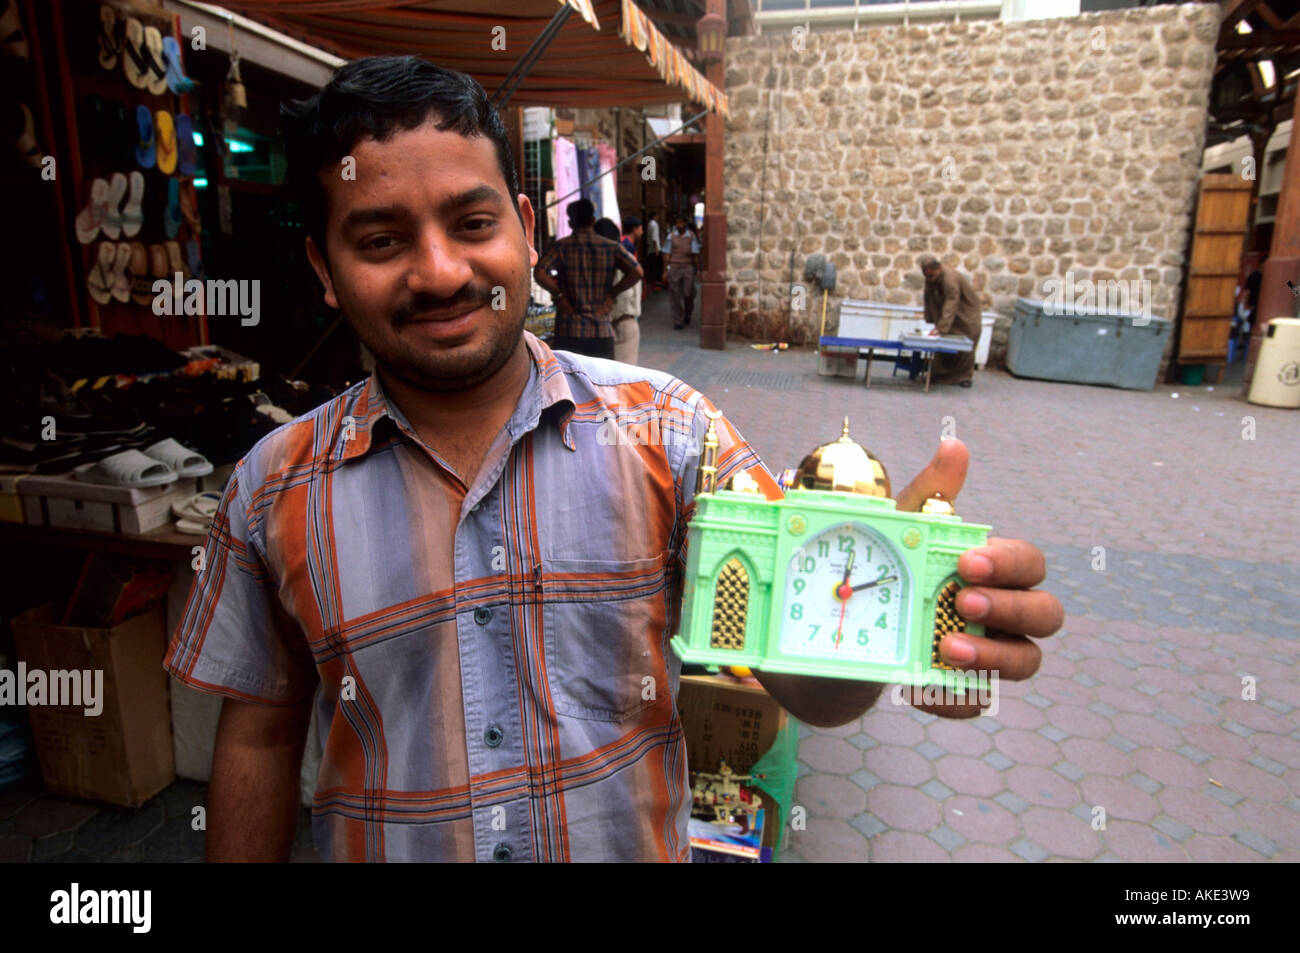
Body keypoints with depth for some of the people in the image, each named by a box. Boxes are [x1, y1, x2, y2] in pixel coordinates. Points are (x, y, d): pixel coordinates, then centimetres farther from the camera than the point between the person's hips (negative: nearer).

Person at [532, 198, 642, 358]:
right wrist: (612, 294, 1)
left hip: (568, 332, -1)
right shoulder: (612, 247, 4)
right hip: (602, 332, 2)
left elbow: (539, 272, -15)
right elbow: (636, 272, -7)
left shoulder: (560, 247, 0)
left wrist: (558, 294, -3)